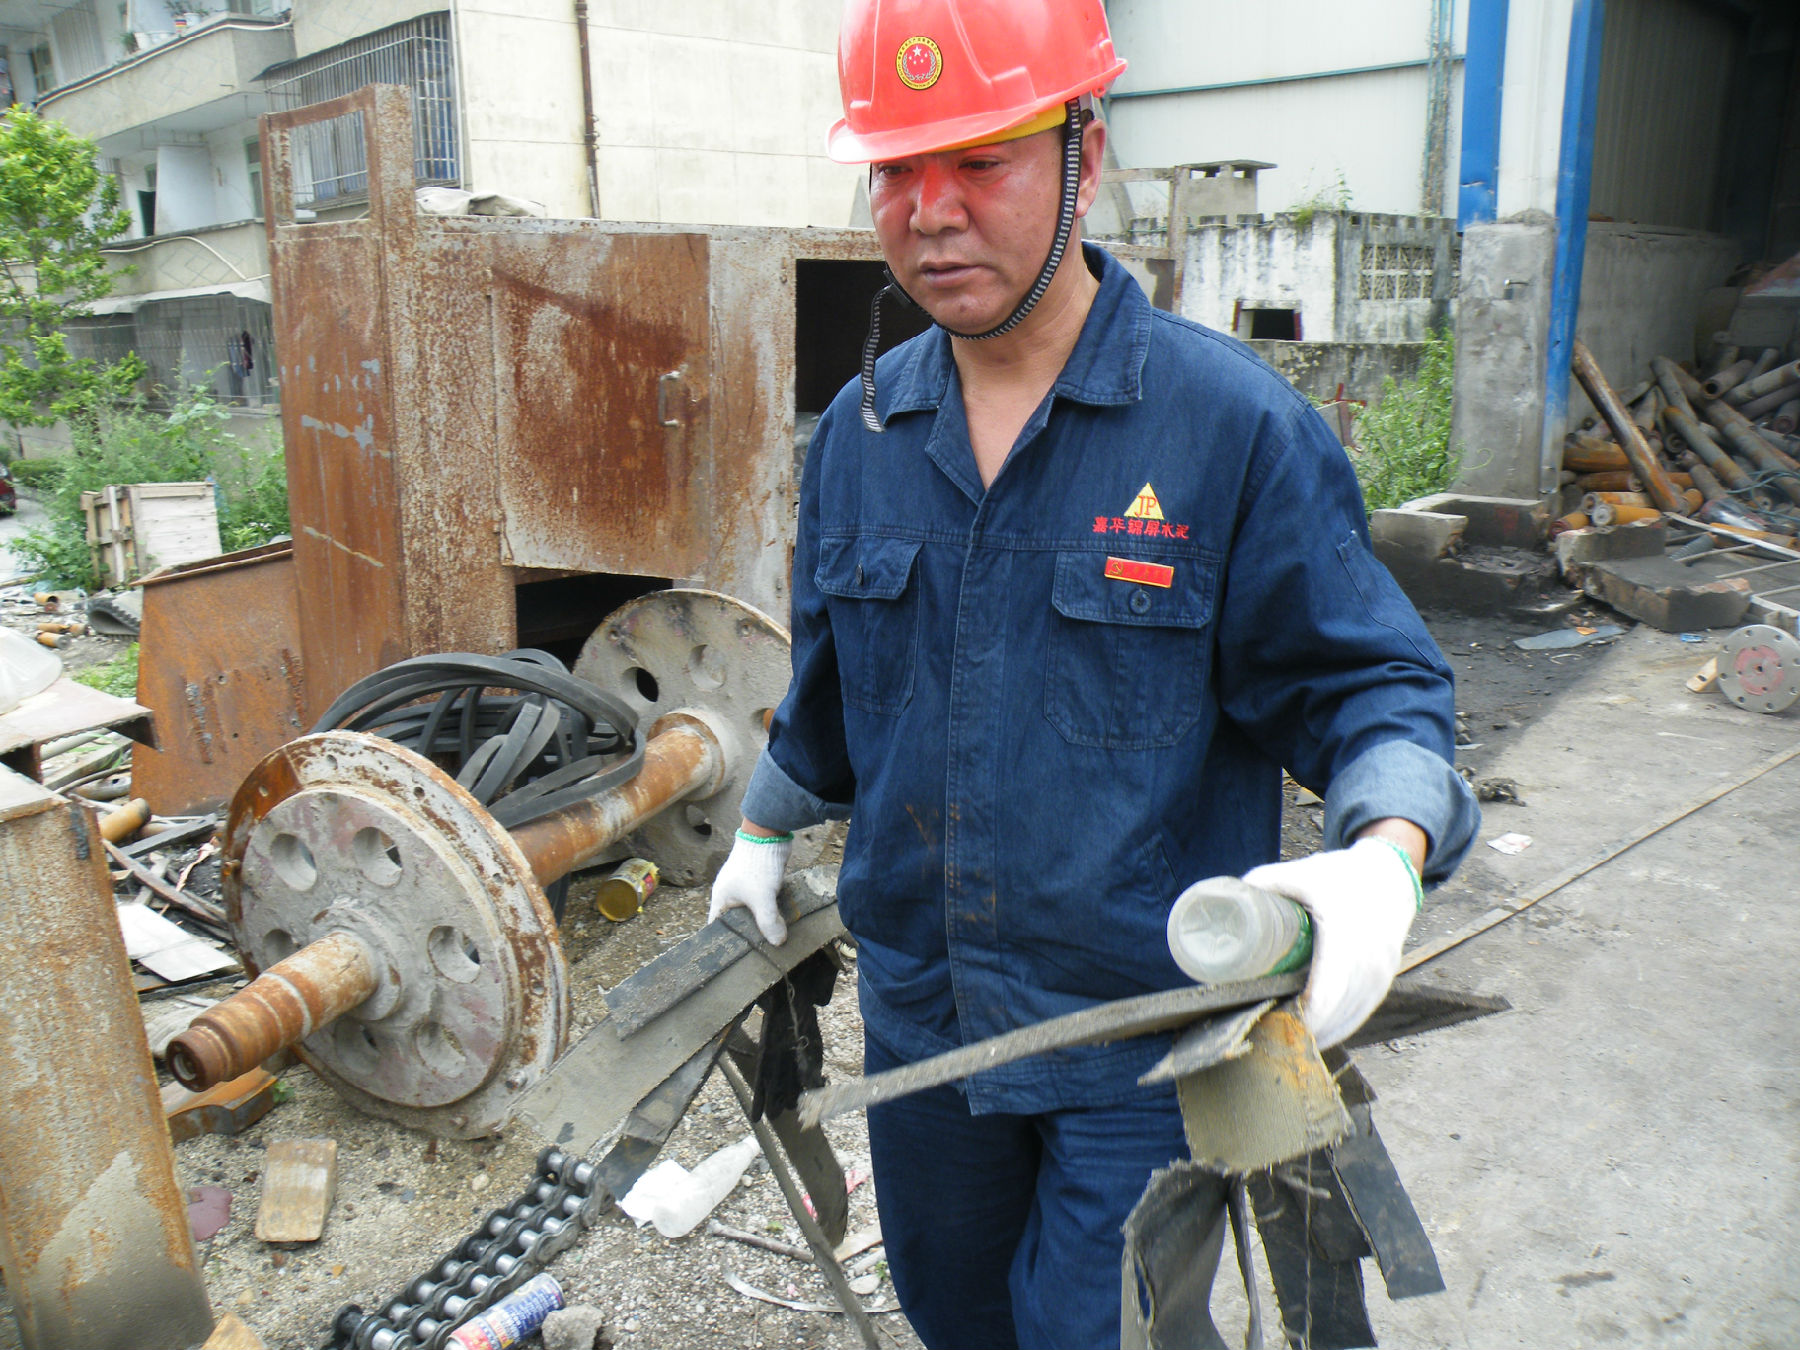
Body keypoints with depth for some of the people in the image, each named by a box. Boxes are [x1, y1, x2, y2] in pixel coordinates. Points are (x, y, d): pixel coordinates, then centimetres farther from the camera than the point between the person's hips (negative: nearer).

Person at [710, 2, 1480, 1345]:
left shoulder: (1234, 423, -15)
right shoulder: (860, 431, 0)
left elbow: (1366, 680, -11)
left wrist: (1385, 852, -30)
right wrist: (765, 833, 24)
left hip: (1145, 1033, -5)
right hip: (921, 1014, 6)